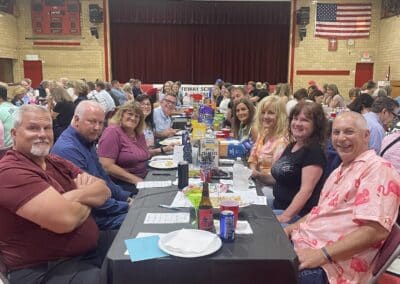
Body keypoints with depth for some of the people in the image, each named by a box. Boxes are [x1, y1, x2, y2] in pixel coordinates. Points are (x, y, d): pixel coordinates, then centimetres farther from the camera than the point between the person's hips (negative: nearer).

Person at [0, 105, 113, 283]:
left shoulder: (57, 163, 11)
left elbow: (104, 191, 3)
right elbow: (65, 219, -27)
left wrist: (75, 195, -18)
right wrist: (87, 200, -5)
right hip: (44, 269, -8)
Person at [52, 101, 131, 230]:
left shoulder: (87, 141, 8)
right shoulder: (68, 150, -24)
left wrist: (126, 197, 8)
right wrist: (125, 207, -17)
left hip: (103, 203, 10)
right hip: (91, 217, -10)